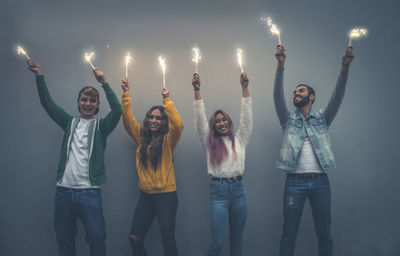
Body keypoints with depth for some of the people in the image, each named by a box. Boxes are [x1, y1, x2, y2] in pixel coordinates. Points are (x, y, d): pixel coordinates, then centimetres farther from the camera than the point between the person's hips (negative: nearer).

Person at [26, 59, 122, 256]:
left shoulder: (101, 126, 3)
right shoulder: (70, 122, 14)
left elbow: (117, 110, -13)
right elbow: (48, 104, 11)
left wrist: (104, 83, -16)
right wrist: (39, 76, 4)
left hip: (89, 192, -3)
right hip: (64, 191, 4)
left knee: (97, 238, -2)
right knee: (64, 240, 12)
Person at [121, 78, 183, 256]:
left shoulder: (168, 140, -5)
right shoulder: (142, 137, 9)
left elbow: (178, 125, -24)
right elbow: (127, 119, 6)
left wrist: (166, 100, -21)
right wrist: (126, 94, -1)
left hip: (166, 195, -4)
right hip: (146, 195, 5)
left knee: (168, 240, 2)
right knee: (134, 238, 5)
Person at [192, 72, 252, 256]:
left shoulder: (239, 140, 11)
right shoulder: (210, 143, 7)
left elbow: (246, 116, 5)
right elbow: (200, 118, 0)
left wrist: (245, 87, -2)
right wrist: (197, 90, -7)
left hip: (238, 189, 2)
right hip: (218, 190, -2)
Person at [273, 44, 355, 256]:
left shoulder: (322, 118, 12)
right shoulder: (288, 119, 10)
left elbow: (337, 97, -3)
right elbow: (278, 96, -5)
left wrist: (345, 67, -18)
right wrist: (281, 66, -19)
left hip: (320, 182, 1)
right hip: (295, 181, -1)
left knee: (324, 234, 8)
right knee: (288, 234, 3)